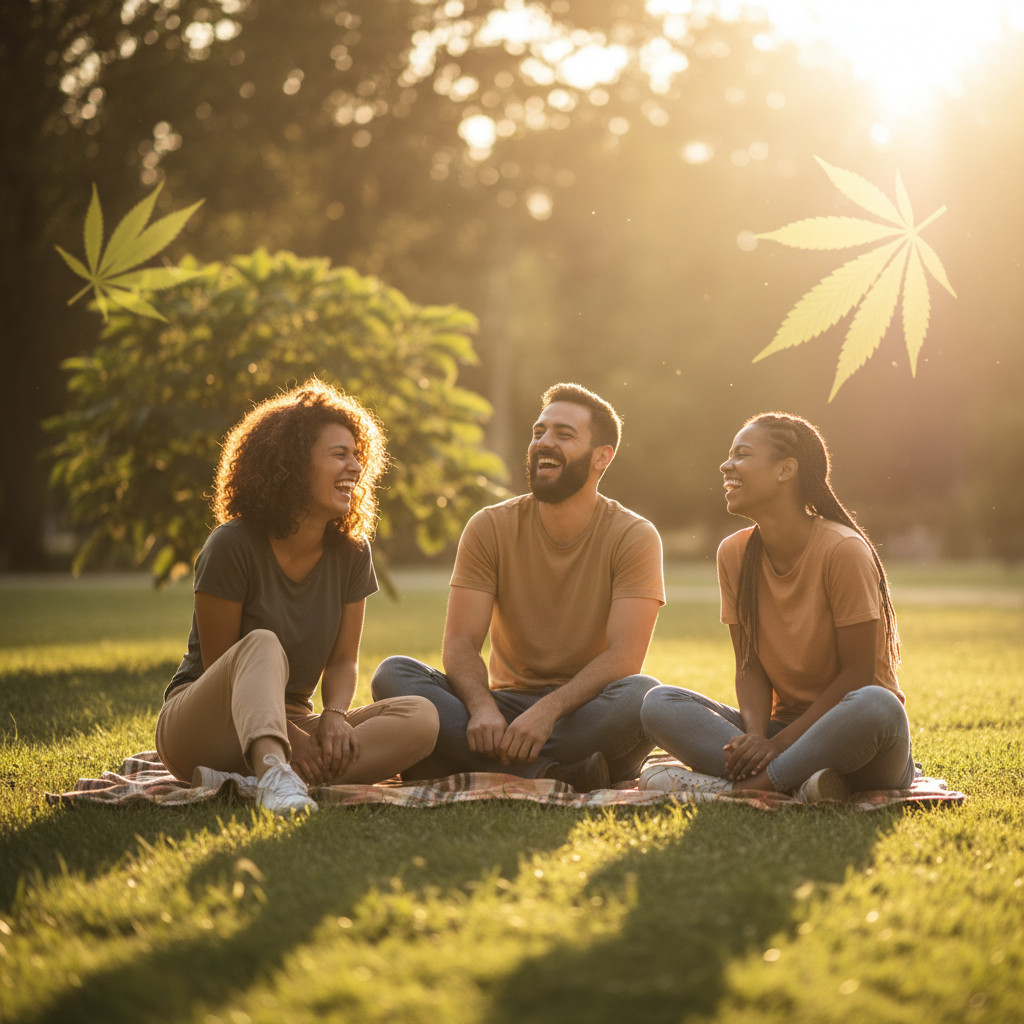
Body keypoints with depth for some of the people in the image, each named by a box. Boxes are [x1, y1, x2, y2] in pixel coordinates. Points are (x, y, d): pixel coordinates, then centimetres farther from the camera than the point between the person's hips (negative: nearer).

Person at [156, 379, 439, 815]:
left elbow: (343, 659, 4)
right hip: (200, 724, -5)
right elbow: (218, 667, -12)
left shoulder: (350, 553, 2)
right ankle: (273, 772, -59)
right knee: (263, 645, -34)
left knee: (420, 717, -20)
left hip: (291, 721, 5)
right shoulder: (232, 546, -14)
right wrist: (289, 738, -23)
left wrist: (334, 714, -19)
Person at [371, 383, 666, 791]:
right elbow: (459, 645, -6)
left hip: (590, 712, -2)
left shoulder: (634, 537, -4)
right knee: (393, 674, -21)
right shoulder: (490, 528, 2)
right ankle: (543, 773, -33)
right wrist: (482, 707, -28)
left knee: (643, 695, -36)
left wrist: (548, 710, -31)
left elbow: (624, 655, -15)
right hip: (509, 704, 2)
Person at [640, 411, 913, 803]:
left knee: (877, 706, -40)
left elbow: (857, 674, -14)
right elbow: (750, 664, 1)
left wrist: (779, 743, -20)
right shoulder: (734, 554, 2)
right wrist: (755, 736, -19)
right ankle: (798, 780, -30)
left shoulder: (843, 550, -15)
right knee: (659, 704, -17)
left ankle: (741, 785, -29)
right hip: (784, 724, 5)